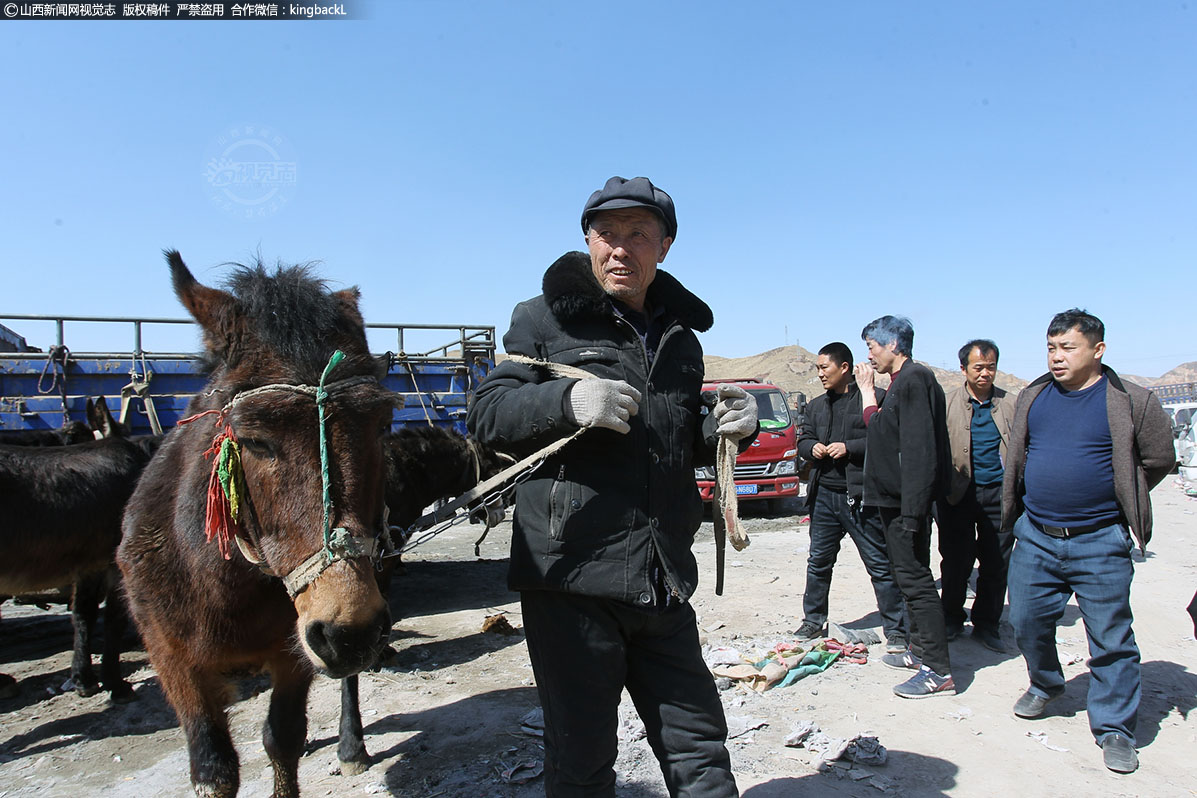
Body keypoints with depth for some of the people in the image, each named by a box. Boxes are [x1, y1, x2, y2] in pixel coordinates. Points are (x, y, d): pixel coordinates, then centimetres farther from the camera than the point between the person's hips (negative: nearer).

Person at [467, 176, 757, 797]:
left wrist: (725, 429, 3)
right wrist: (567, 401, -22)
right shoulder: (546, 317, 2)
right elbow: (486, 413, -4)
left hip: (664, 584, 5)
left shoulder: (680, 336, 17)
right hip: (570, 578, -4)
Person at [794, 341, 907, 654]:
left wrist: (850, 448, -18)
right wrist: (812, 448, -2)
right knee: (818, 561, 14)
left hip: (861, 497, -6)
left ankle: (896, 630, 12)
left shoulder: (876, 397, -6)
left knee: (880, 564, 1)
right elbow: (803, 440, 20)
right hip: (824, 495, 6)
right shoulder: (816, 406, 16)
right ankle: (813, 620, 28)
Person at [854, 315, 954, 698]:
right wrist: (867, 388, 23)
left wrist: (911, 510, -26)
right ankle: (920, 649, 30)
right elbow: (876, 425, 25)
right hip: (893, 498, 11)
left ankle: (938, 671, 0)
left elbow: (919, 450, -23)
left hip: (906, 500, -11)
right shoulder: (899, 383, 16)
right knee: (908, 576, 18)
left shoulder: (914, 380, -15)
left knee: (915, 578, -7)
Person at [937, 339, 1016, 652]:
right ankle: (951, 618, 24)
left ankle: (986, 624, 23)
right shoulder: (947, 404, 3)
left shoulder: (1010, 404, 8)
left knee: (996, 563, 7)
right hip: (960, 494, -1)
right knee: (956, 560, 5)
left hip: (999, 493, 2)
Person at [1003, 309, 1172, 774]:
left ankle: (1114, 730, 19)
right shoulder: (1032, 398, 6)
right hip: (1035, 538, 4)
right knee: (1027, 622, 12)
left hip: (1099, 543, -4)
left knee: (1111, 639, 3)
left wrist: (1119, 497, 5)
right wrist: (1032, 501, 12)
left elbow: (1158, 459, 4)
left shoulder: (1131, 403, -6)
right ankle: (1045, 686, 39)